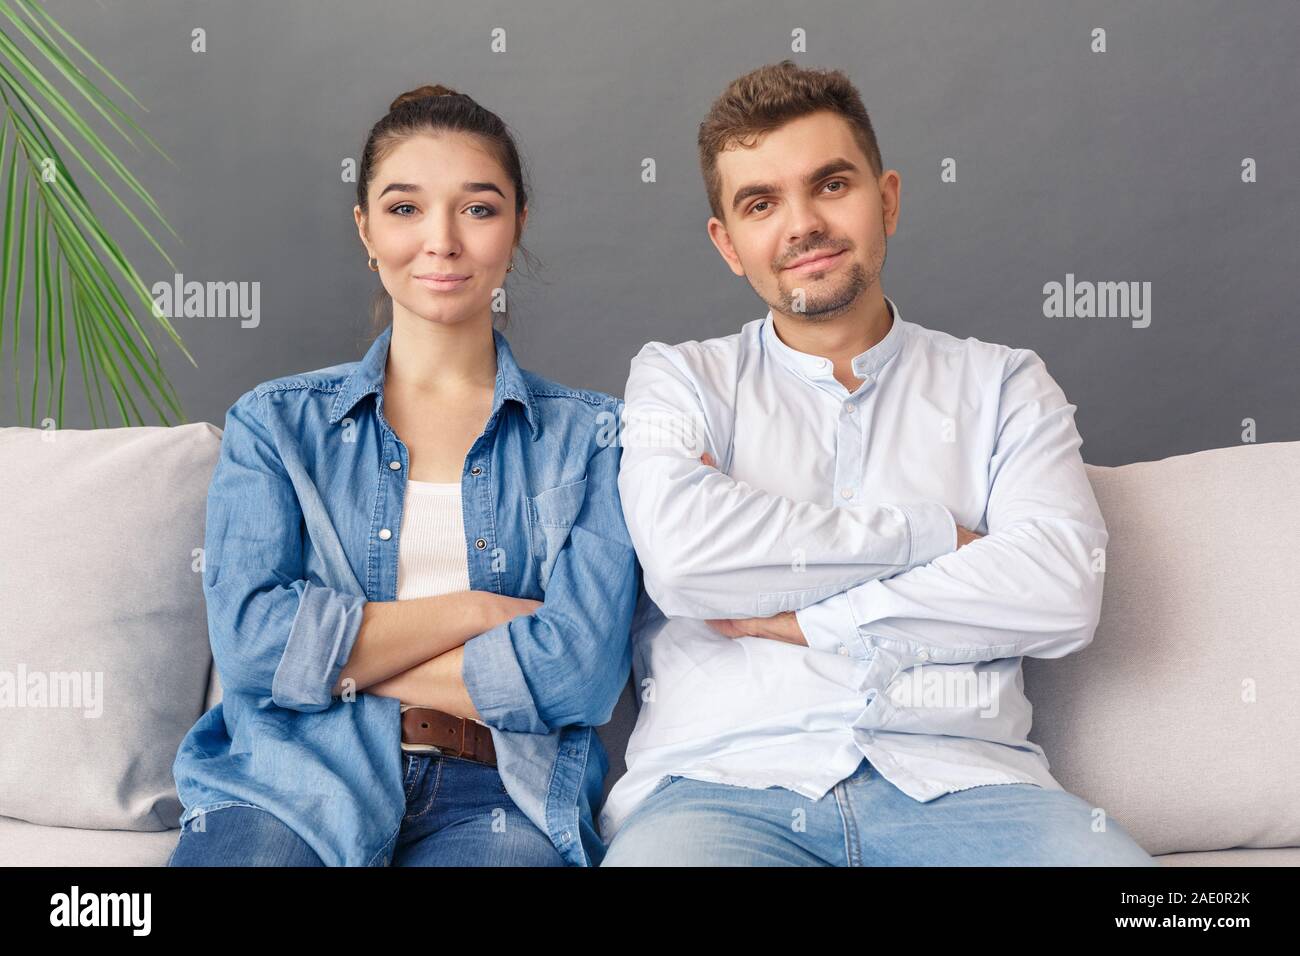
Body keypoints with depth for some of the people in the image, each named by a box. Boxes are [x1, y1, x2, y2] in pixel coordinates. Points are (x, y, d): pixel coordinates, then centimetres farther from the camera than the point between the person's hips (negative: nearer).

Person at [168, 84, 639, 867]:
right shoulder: (276, 423, 13)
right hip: (291, 781, 1)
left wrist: (329, 656, -3)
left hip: (494, 798, 0)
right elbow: (246, 639, -3)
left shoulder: (591, 436, 10)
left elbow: (579, 670, -5)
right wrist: (474, 612, -5)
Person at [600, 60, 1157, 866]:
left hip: (957, 777, 1)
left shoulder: (1001, 384, 16)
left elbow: (1064, 593, -3)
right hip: (725, 779, -1)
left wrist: (792, 612, -5)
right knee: (659, 852, -35)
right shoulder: (679, 378, 14)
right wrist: (935, 535, -2)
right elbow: (683, 552, -9)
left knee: (1106, 855, -30)